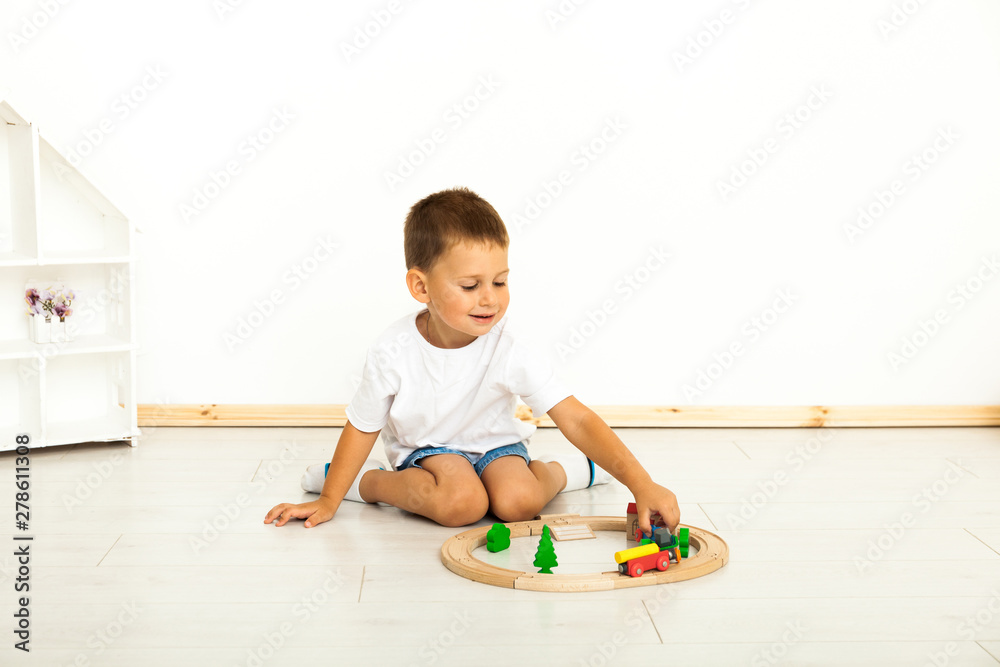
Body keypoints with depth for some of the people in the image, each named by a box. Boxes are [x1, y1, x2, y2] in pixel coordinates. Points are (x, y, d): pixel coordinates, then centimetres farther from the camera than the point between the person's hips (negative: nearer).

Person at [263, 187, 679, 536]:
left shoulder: (510, 350, -26)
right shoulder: (393, 353, -25)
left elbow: (577, 419, -28)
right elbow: (363, 427, -9)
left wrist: (642, 484, -37)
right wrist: (328, 501, -2)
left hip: (493, 442, 1)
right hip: (426, 446, -1)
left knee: (517, 502, -29)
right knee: (462, 503, -31)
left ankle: (559, 471, 5)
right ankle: (363, 481, -6)